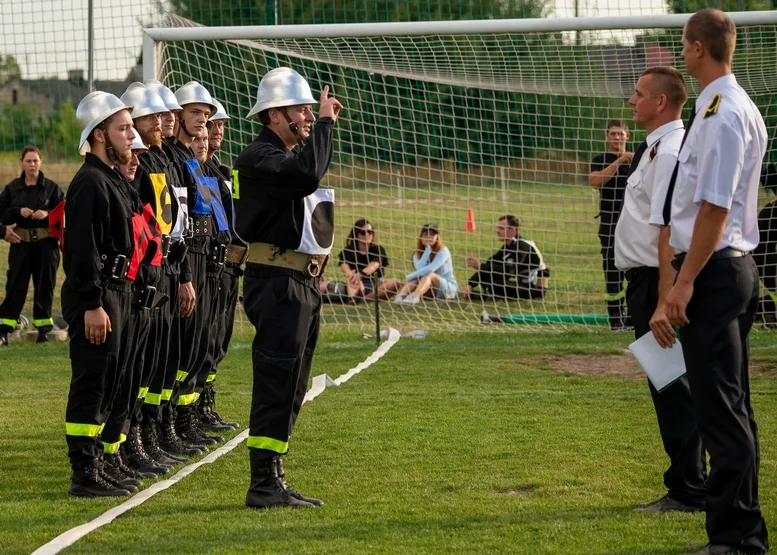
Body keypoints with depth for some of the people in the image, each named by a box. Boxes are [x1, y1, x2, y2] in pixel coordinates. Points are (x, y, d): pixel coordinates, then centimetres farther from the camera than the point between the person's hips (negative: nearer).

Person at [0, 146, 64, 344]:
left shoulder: (51, 187, 3)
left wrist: (48, 214, -16)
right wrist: (18, 212, -13)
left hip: (46, 243, 0)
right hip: (21, 242, 0)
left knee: (45, 284, 4)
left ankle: (44, 327, 13)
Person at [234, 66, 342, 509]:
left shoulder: (295, 154, 19)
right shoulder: (258, 157, -13)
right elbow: (308, 174, -29)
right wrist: (325, 124, -21)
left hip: (305, 284, 10)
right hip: (277, 284, -10)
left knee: (291, 388, 12)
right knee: (277, 383, -12)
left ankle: (272, 479, 18)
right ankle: (264, 485, -11)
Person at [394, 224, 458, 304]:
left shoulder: (443, 251, -9)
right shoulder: (418, 254, 6)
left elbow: (430, 269, -24)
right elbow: (420, 269, -17)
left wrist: (409, 277, -26)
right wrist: (427, 249, -15)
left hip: (449, 288, -4)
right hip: (430, 292, 4)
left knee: (429, 275, -31)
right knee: (416, 278, -23)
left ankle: (414, 297, -61)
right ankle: (400, 297, -51)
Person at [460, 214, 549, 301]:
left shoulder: (522, 246, -20)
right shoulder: (507, 246, 9)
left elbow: (509, 271, -31)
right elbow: (489, 265, 6)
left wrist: (480, 266, -33)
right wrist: (470, 285, -5)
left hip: (534, 288, -10)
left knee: (492, 283, -27)